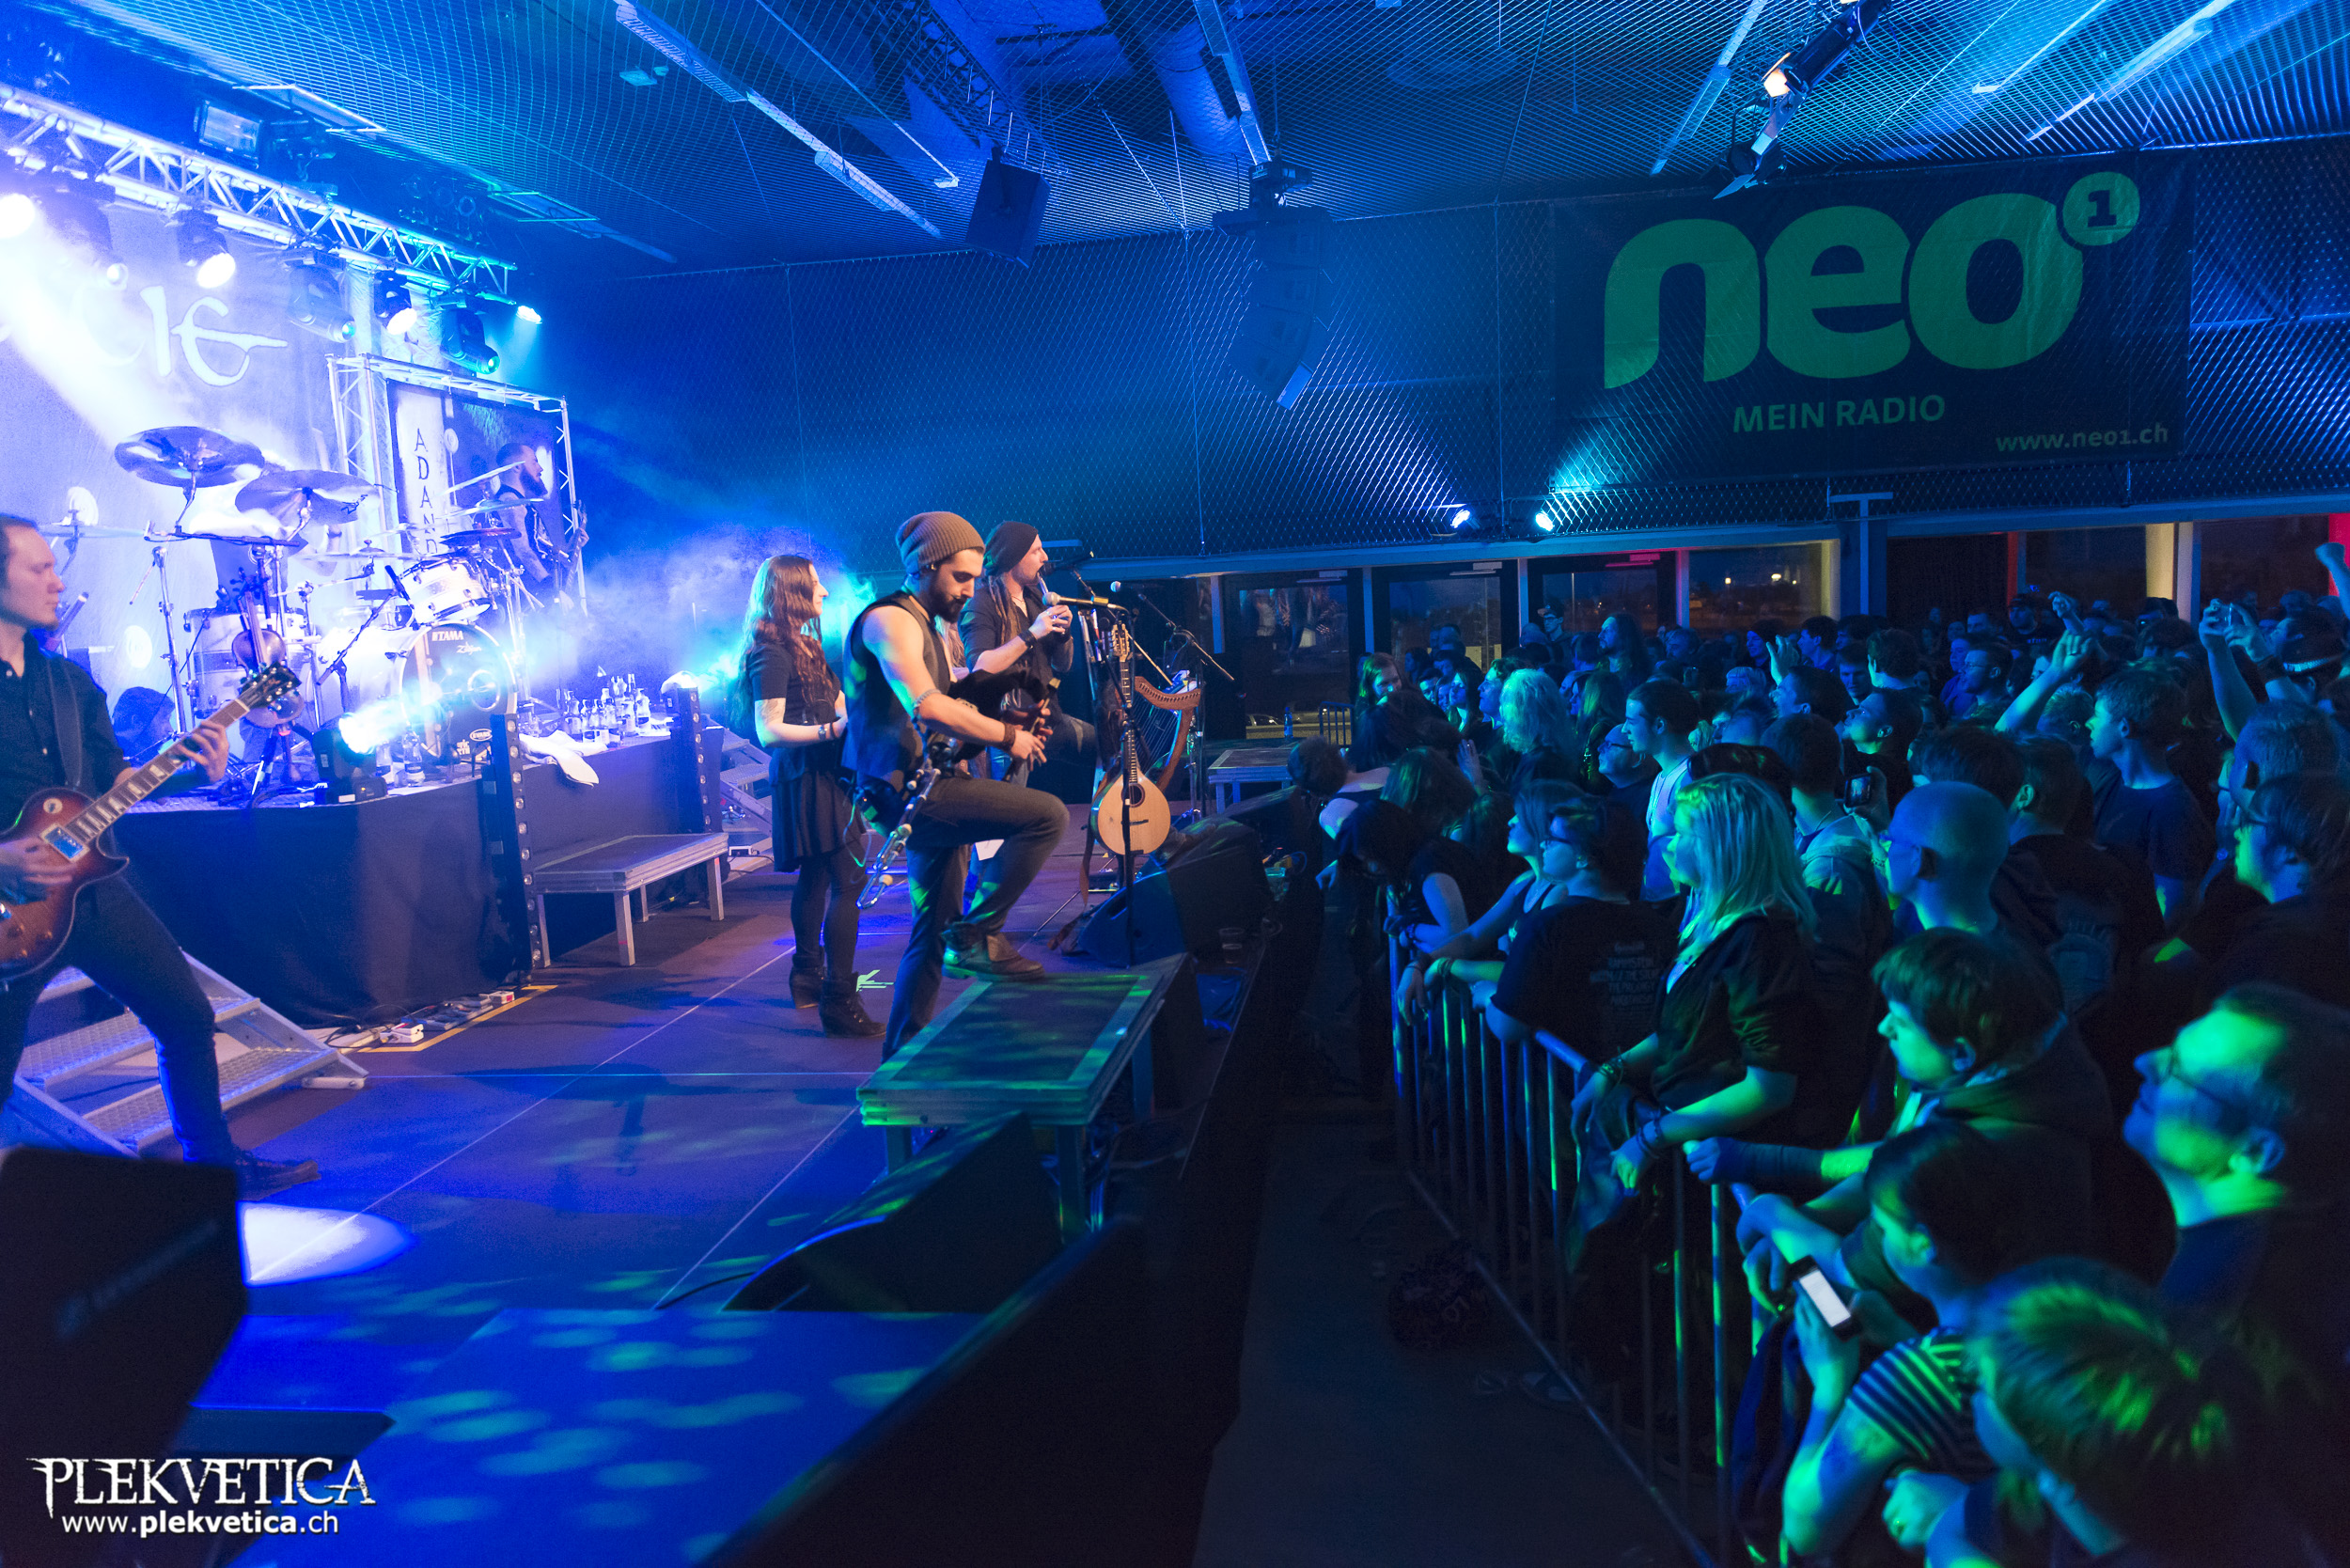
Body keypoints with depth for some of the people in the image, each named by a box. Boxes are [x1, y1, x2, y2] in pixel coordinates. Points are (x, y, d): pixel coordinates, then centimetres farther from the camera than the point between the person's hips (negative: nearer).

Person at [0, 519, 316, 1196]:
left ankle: (213, 1163, 24)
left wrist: (185, 766, -5)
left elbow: (113, 780, 12)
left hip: (90, 884, 6)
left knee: (186, 1014, 10)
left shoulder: (71, 680, 11)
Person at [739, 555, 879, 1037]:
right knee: (848, 879, -14)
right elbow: (769, 731, -20)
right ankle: (838, 1001, -15)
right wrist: (833, 729, -28)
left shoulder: (802, 645, 18)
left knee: (815, 878, 18)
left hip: (821, 773, 11)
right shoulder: (772, 653, -13)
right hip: (808, 777, -11)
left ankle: (808, 978, 31)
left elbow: (834, 707, 24)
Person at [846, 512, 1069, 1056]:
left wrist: (1030, 636, 37)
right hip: (906, 787, -10)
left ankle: (902, 1053, 22)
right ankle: (978, 937, -13)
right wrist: (1007, 736, -18)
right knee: (1047, 814, -22)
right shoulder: (890, 619, -12)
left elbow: (961, 682, 39)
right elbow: (927, 705, -28)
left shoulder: (928, 626, 21)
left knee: (937, 930, 14)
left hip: (926, 790, 10)